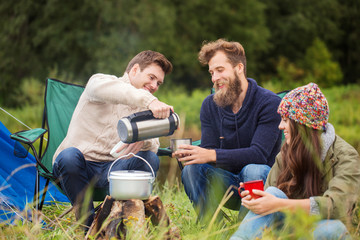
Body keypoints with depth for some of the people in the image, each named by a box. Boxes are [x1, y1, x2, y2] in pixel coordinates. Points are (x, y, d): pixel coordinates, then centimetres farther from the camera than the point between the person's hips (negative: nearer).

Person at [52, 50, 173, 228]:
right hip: (78, 165, -3)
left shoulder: (144, 109, 16)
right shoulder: (99, 80, 0)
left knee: (150, 159, -21)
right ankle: (87, 223, -19)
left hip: (110, 170, 4)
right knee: (69, 156, -37)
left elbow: (154, 145, -2)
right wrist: (149, 101, -44)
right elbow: (102, 87, -29)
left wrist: (144, 139, -29)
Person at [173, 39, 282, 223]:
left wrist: (212, 155, -35)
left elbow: (259, 153, -23)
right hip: (227, 183, 4)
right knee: (191, 170, -22)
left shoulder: (270, 103, -13)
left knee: (252, 170, -36)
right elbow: (208, 150, -2)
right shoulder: (210, 105, 4)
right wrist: (190, 154, -27)